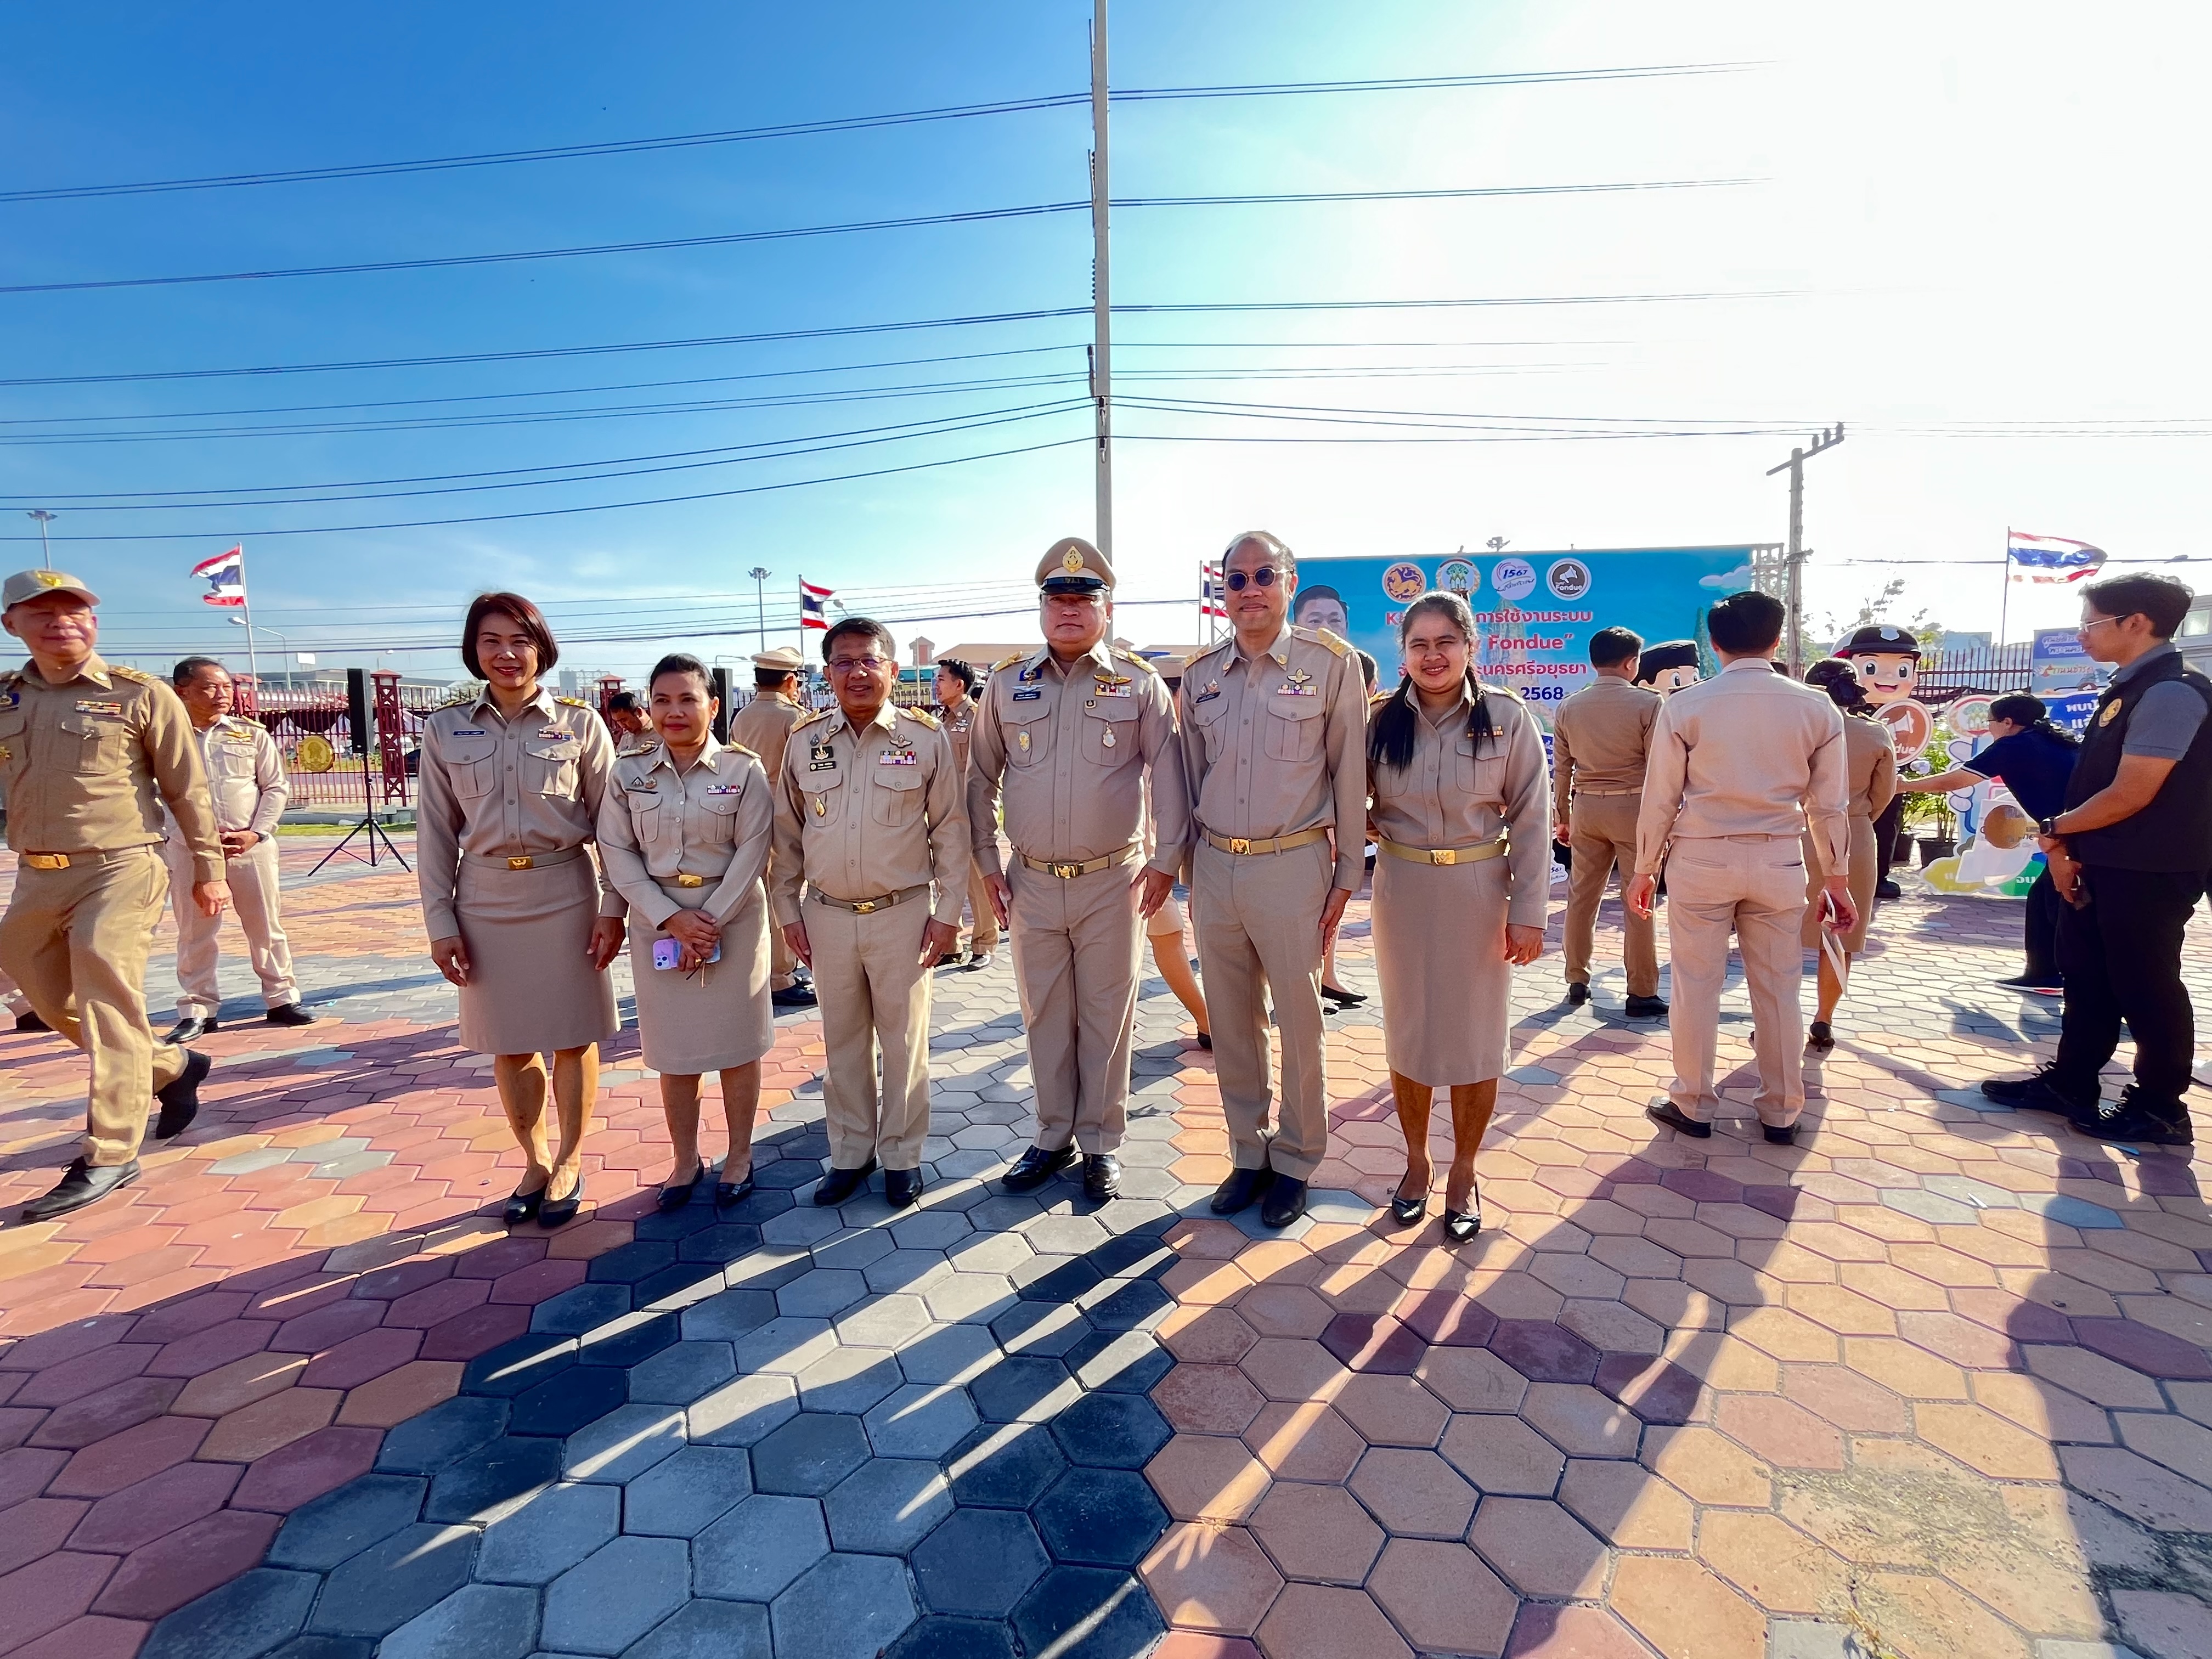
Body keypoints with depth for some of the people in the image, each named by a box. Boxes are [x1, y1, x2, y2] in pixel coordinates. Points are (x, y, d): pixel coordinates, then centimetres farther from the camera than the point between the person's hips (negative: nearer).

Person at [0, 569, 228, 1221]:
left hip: (118, 872, -6)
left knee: (109, 1013, -5)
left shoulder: (140, 695, -4)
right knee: (56, 1006, 15)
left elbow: (188, 791, -2)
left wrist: (208, 870, -2)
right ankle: (173, 1067, 36)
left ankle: (109, 1156, 4)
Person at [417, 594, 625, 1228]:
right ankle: (535, 1162, 30)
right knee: (507, 1041, 12)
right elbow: (436, 832, 4)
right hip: (486, 898, 2)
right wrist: (440, 921, 1)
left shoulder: (579, 724, -4)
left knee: (572, 1037, 7)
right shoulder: (445, 729, 2)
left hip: (565, 892, -2)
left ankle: (569, 1163, 25)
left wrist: (613, 907, -6)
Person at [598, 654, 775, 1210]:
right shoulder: (628, 773, 1)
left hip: (732, 916, -2)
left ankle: (739, 1156, 25)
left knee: (736, 1043, 8)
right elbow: (617, 853, -3)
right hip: (658, 921, 2)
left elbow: (752, 852, -8)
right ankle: (685, 1161, 28)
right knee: (674, 1049, 11)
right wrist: (671, 918, -13)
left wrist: (711, 919, -15)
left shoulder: (744, 770, -5)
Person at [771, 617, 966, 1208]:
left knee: (904, 1040, 9)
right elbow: (787, 832, 11)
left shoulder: (926, 738, -5)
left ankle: (901, 1155, 26)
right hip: (828, 915, 3)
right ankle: (850, 1153, 30)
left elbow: (950, 828, 0)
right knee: (842, 1042, 14)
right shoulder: (804, 740, 3)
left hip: (903, 914, -2)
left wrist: (948, 910, -3)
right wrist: (788, 909, 9)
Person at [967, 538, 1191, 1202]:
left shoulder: (1138, 683, -1)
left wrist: (1166, 860, -6)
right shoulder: (1007, 684, 5)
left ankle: (1101, 1144, 23)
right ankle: (1054, 1138, 29)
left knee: (1106, 1019, 7)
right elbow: (982, 778, 11)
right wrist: (987, 861, 7)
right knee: (1044, 1017, 13)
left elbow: (1168, 775, -1)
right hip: (1031, 882, 3)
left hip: (1113, 881, -2)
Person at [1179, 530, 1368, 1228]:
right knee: (1231, 1025, 13)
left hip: (1291, 864, -4)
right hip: (1214, 865, 4)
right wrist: (1191, 864, 12)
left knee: (1299, 1024, 7)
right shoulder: (1199, 674, 7)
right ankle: (1248, 1153, 30)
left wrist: (1348, 875, -3)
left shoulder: (1331, 663, -4)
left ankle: (1295, 1162, 26)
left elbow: (1349, 772, -2)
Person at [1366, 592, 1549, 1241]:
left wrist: (1529, 911, -7)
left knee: (1475, 1036, 9)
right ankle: (1417, 1161, 32)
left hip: (1478, 891, -1)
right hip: (1401, 890, 2)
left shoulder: (1508, 717, -6)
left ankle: (1463, 1174, 27)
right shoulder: (1381, 721, -2)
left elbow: (1531, 820, -5)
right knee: (1407, 1032, 12)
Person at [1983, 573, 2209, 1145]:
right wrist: (2065, 846, 6)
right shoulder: (2127, 689, 11)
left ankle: (2158, 1109, 20)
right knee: (2085, 975, 16)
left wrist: (2054, 830, -8)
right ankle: (2070, 1084, 29)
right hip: (2101, 865, 9)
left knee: (2144, 986, 4)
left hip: (2146, 873, -9)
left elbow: (2131, 794, -21)